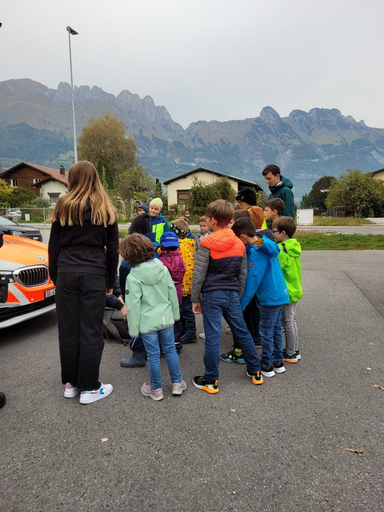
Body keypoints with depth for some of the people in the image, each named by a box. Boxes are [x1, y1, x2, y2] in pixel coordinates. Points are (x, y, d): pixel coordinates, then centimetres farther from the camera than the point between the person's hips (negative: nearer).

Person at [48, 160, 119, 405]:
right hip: (94, 275, -1)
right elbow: (113, 249, 4)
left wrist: (55, 275, 15)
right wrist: (110, 281, 11)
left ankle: (71, 383, 22)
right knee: (91, 331, 2)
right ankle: (89, 388, 10)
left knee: (69, 329, 9)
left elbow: (54, 246, 7)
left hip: (66, 274, 2)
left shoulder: (63, 206, 4)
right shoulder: (106, 209, 3)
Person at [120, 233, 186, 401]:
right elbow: (172, 293, 3)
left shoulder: (133, 277, -16)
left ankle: (156, 389, 26)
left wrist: (133, 329, -4)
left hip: (147, 323, -4)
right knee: (170, 350, 17)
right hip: (166, 318, 4)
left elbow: (133, 305, -14)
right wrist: (175, 314, 14)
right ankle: (177, 383, 28)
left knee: (153, 355, 9)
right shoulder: (163, 269, -4)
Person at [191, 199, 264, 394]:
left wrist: (195, 299, 0)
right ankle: (255, 372, 30)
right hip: (232, 295, 5)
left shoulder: (206, 244, -12)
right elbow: (242, 275, 11)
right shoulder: (239, 244, 5)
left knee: (212, 337, 2)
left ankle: (211, 381, 14)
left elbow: (199, 276, -11)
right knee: (242, 332, 17)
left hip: (212, 295, -5)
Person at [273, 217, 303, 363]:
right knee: (291, 320, 18)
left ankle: (290, 354, 15)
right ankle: (295, 351, 29)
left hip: (286, 292, -9)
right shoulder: (294, 247, 5)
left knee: (287, 322, 3)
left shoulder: (282, 250, -22)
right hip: (295, 289, 9)